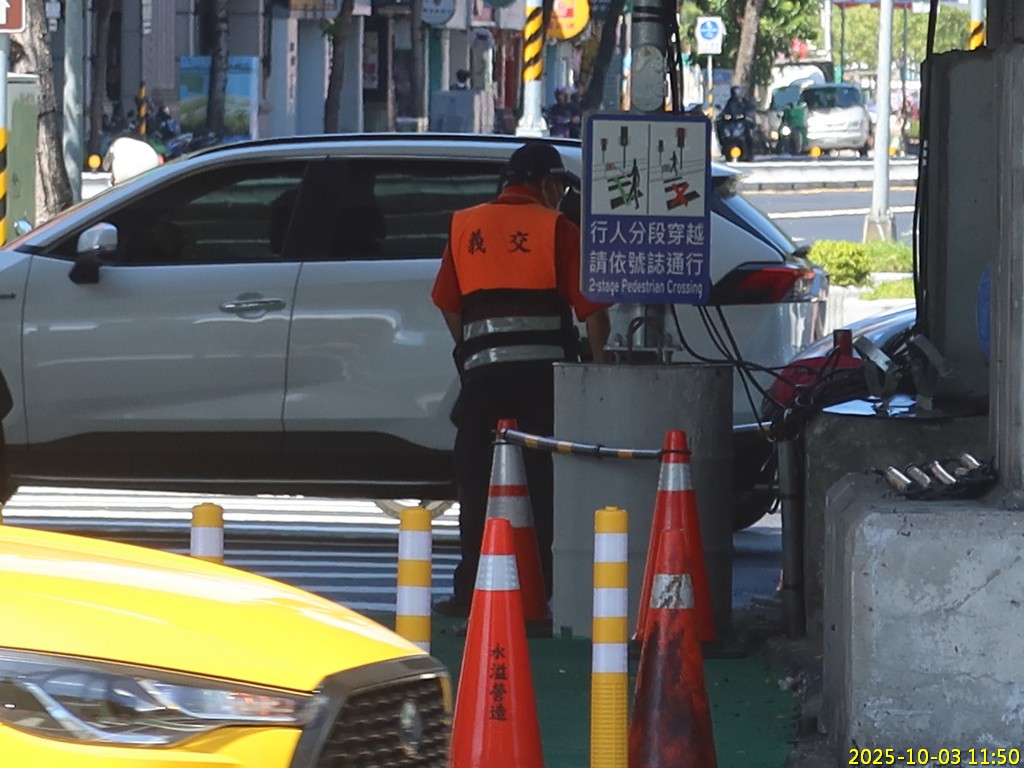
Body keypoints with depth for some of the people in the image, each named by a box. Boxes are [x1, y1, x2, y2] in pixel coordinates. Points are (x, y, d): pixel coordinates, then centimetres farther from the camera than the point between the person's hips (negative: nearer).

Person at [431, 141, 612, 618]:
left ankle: (469, 591, 6)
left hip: (482, 369, 2)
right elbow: (590, 305, -3)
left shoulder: (465, 226, 12)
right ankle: (550, 590, 0)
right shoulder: (556, 228, 1)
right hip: (543, 370, -2)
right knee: (547, 481, 2)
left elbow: (447, 303, 15)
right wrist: (597, 356, 10)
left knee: (475, 480, 7)